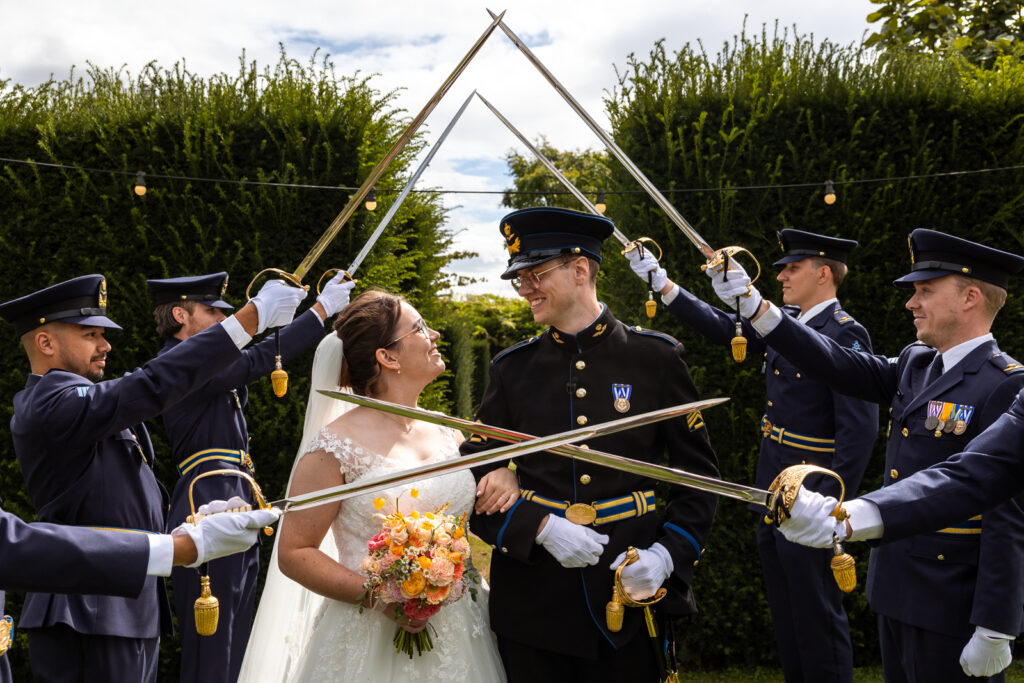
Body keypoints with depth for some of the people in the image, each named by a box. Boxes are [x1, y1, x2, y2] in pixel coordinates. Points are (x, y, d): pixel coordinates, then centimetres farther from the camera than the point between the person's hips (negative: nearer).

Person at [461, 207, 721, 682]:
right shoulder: (511, 368, 3)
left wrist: (668, 554, -12)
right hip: (532, 600, 1)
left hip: (632, 592, -1)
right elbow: (473, 477, 2)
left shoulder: (656, 358, -1)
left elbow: (699, 472, 3)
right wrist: (541, 528, -14)